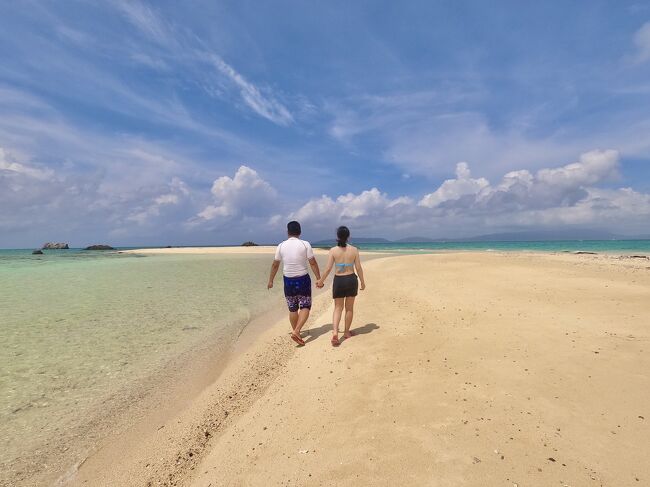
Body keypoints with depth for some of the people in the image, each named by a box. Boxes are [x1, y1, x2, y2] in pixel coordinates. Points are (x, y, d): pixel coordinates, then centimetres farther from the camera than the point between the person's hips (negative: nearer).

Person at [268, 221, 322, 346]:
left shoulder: (281, 246, -2)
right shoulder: (305, 244, -8)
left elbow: (275, 265, 5)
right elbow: (313, 263, -9)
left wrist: (271, 280, 15)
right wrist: (319, 279, -2)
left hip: (288, 280, 3)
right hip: (303, 279, -3)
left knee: (292, 309, 15)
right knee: (305, 307, 7)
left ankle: (295, 332, 27)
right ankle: (296, 331, -9)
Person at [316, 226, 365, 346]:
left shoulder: (333, 250, -7)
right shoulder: (354, 250, -5)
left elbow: (328, 269, -8)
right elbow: (358, 268, -3)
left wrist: (321, 281, 6)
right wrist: (362, 282, 10)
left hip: (338, 280, 0)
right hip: (351, 279, 0)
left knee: (338, 308, 10)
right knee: (349, 308, 15)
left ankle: (335, 332, -8)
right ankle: (347, 332, 28)